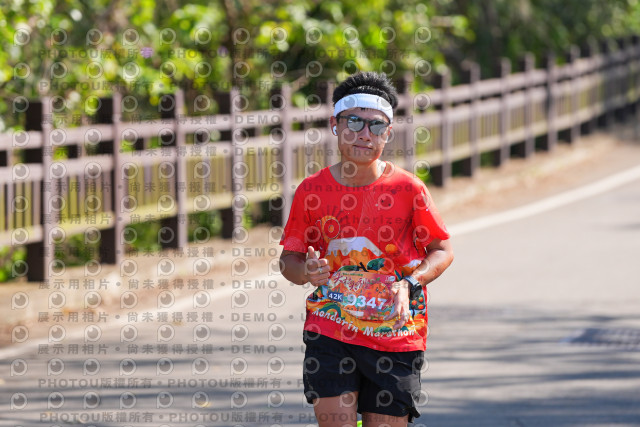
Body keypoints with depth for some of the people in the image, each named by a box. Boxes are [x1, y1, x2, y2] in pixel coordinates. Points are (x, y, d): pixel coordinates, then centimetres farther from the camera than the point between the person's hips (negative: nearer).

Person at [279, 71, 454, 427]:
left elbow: (443, 250, 4)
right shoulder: (312, 191, 1)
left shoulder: (408, 189, -4)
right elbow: (289, 258, 10)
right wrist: (306, 272, -14)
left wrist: (410, 284, -14)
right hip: (330, 330, 0)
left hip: (395, 337, 0)